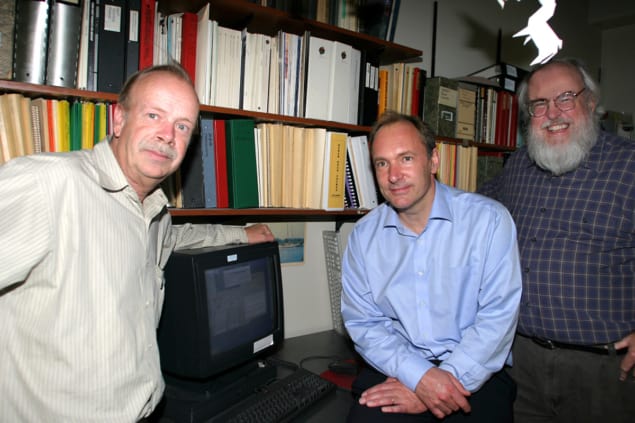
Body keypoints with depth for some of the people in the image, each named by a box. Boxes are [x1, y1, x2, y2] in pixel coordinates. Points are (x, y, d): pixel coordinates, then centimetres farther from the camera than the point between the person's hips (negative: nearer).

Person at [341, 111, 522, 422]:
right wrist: (420, 376, -14)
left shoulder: (489, 219, -6)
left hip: (476, 375, 0)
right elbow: (363, 322, 0)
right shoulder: (363, 235, 2)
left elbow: (498, 315, -10)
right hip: (395, 369, 1)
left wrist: (446, 379, -15)